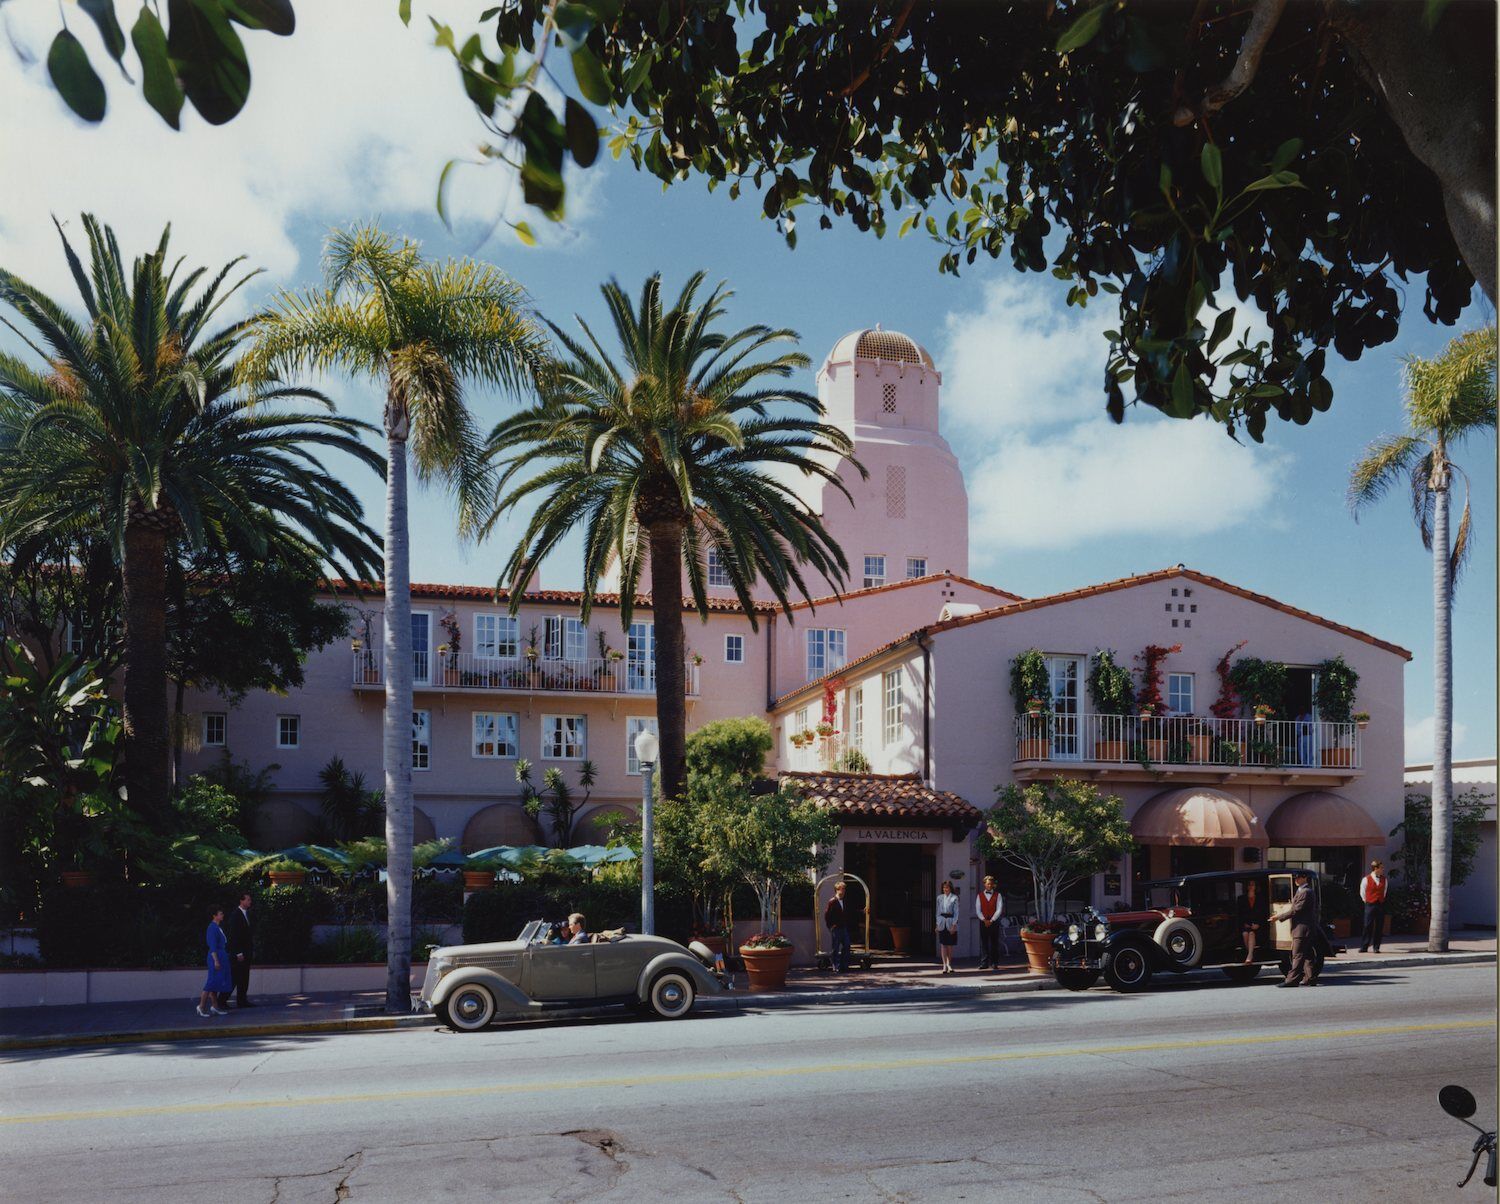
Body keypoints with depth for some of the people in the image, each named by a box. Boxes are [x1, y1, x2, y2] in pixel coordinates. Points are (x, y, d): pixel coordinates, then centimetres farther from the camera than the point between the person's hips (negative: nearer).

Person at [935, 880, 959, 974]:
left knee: (950, 945, 4)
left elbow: (956, 912, -4)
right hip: (942, 923, 3)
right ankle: (945, 965, -4)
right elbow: (938, 911, 12)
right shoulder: (939, 898, 9)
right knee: (943, 944, -3)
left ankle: (949, 964, 17)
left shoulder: (954, 898, -2)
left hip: (951, 922, -2)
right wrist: (937, 924, 7)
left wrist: (954, 925, -10)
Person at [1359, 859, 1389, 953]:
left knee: (1379, 927, 2)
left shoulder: (1384, 880, 7)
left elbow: (1384, 891, 20)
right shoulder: (1366, 879, -4)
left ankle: (1376, 947, 9)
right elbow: (1362, 893, 6)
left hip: (1380, 905, 3)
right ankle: (1364, 947, 0)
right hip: (1370, 905, -3)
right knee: (1368, 926, -5)